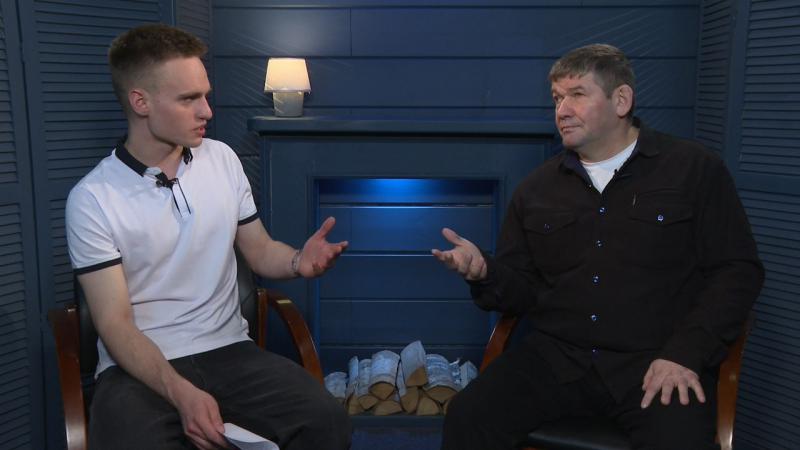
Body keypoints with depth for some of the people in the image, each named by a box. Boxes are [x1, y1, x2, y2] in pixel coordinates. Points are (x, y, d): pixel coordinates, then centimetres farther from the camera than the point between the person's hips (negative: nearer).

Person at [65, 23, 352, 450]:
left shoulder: (222, 159, 5)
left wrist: (297, 261, -10)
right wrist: (181, 393, -25)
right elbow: (115, 325, -10)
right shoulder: (91, 199, -7)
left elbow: (259, 251, 13)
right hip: (140, 364, -3)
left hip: (227, 348, 3)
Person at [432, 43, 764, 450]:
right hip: (557, 356, 2)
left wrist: (685, 354, -9)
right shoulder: (536, 188, 13)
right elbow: (523, 289, 15)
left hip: (654, 361, -1)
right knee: (467, 416, -21)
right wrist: (484, 273, -7)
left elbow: (738, 270, 1)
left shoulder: (694, 168, 4)